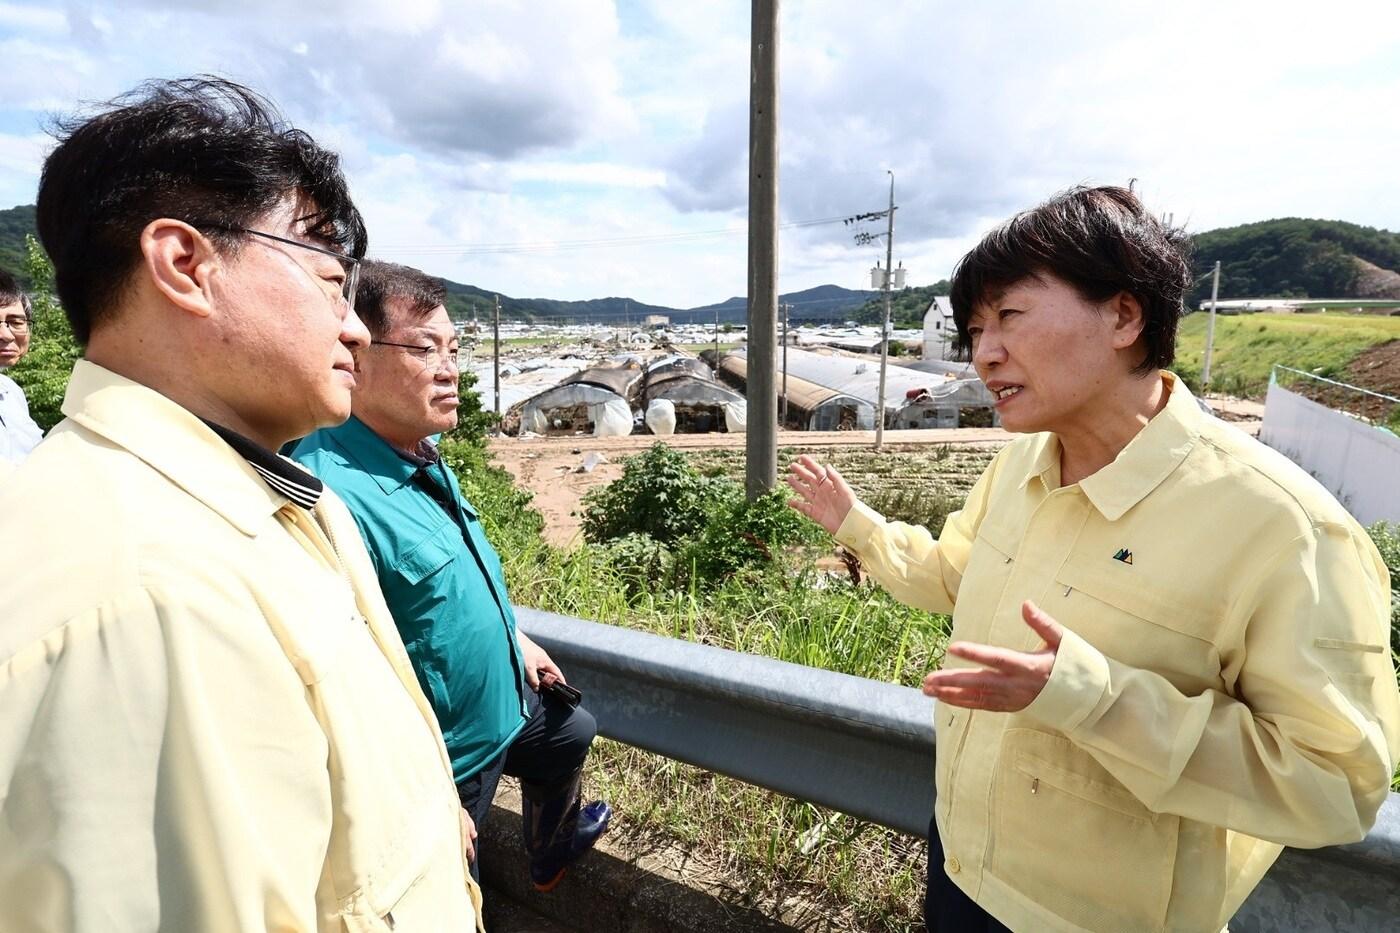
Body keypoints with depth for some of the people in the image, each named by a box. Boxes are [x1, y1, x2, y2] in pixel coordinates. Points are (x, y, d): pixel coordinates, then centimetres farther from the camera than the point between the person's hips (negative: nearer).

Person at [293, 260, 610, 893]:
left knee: (572, 734, 33)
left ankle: (552, 851, 61)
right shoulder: (335, 495, -36)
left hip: (505, 700, 9)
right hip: (444, 763, -9)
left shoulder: (422, 456, -5)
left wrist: (515, 638, 17)